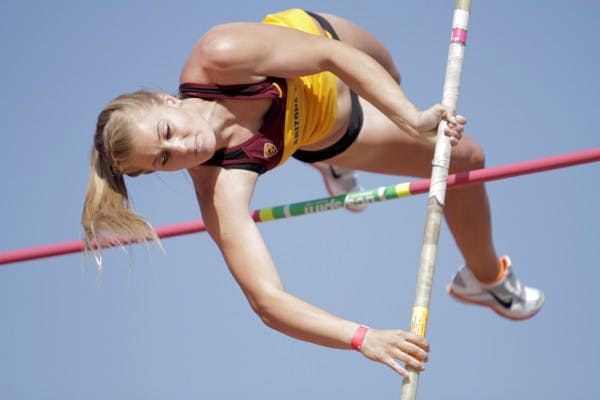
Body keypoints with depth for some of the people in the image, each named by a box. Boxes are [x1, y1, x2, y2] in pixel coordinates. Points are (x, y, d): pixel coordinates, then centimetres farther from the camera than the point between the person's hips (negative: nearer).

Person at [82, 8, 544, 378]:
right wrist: (363, 338, -59)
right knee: (463, 161, 6)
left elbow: (333, 55, -37)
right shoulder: (220, 192, -42)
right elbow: (268, 303, -47)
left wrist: (413, 118, -45)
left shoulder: (219, 57, -44)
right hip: (324, 135, -1)